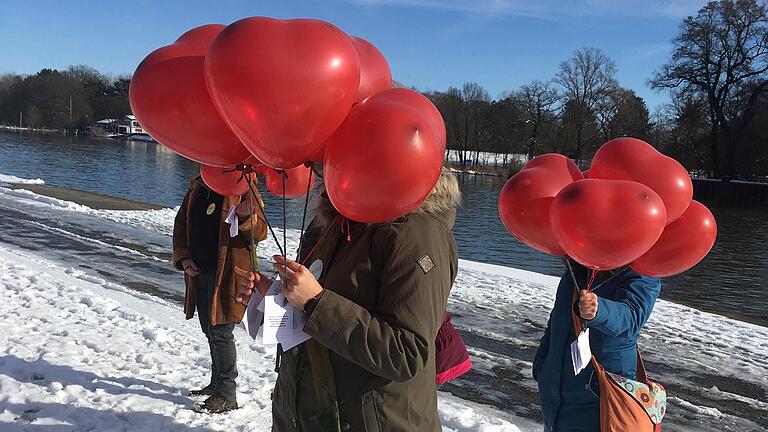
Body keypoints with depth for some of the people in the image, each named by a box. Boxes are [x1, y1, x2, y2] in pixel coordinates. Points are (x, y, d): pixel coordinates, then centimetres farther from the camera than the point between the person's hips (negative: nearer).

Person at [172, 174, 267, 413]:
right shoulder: (197, 187, 11)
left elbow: (260, 231, -14)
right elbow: (181, 223, 19)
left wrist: (245, 216, -36)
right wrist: (182, 256, 5)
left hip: (227, 274, -7)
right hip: (198, 271, 7)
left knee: (221, 332, -4)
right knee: (210, 330, 17)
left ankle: (227, 395, 9)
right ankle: (216, 383, 34)